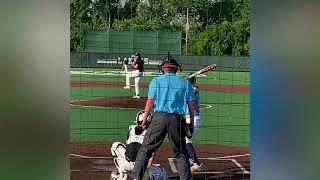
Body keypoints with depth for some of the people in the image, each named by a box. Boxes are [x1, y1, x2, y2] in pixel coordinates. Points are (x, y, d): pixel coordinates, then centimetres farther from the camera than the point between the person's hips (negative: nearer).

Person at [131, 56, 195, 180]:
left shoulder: (157, 80, 10)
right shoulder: (185, 82, 13)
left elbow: (150, 101, 1)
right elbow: (191, 105, 8)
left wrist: (144, 118, 4)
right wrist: (191, 123, 13)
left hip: (160, 117, -1)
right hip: (178, 119, 2)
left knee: (146, 149, 2)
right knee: (181, 152, 11)